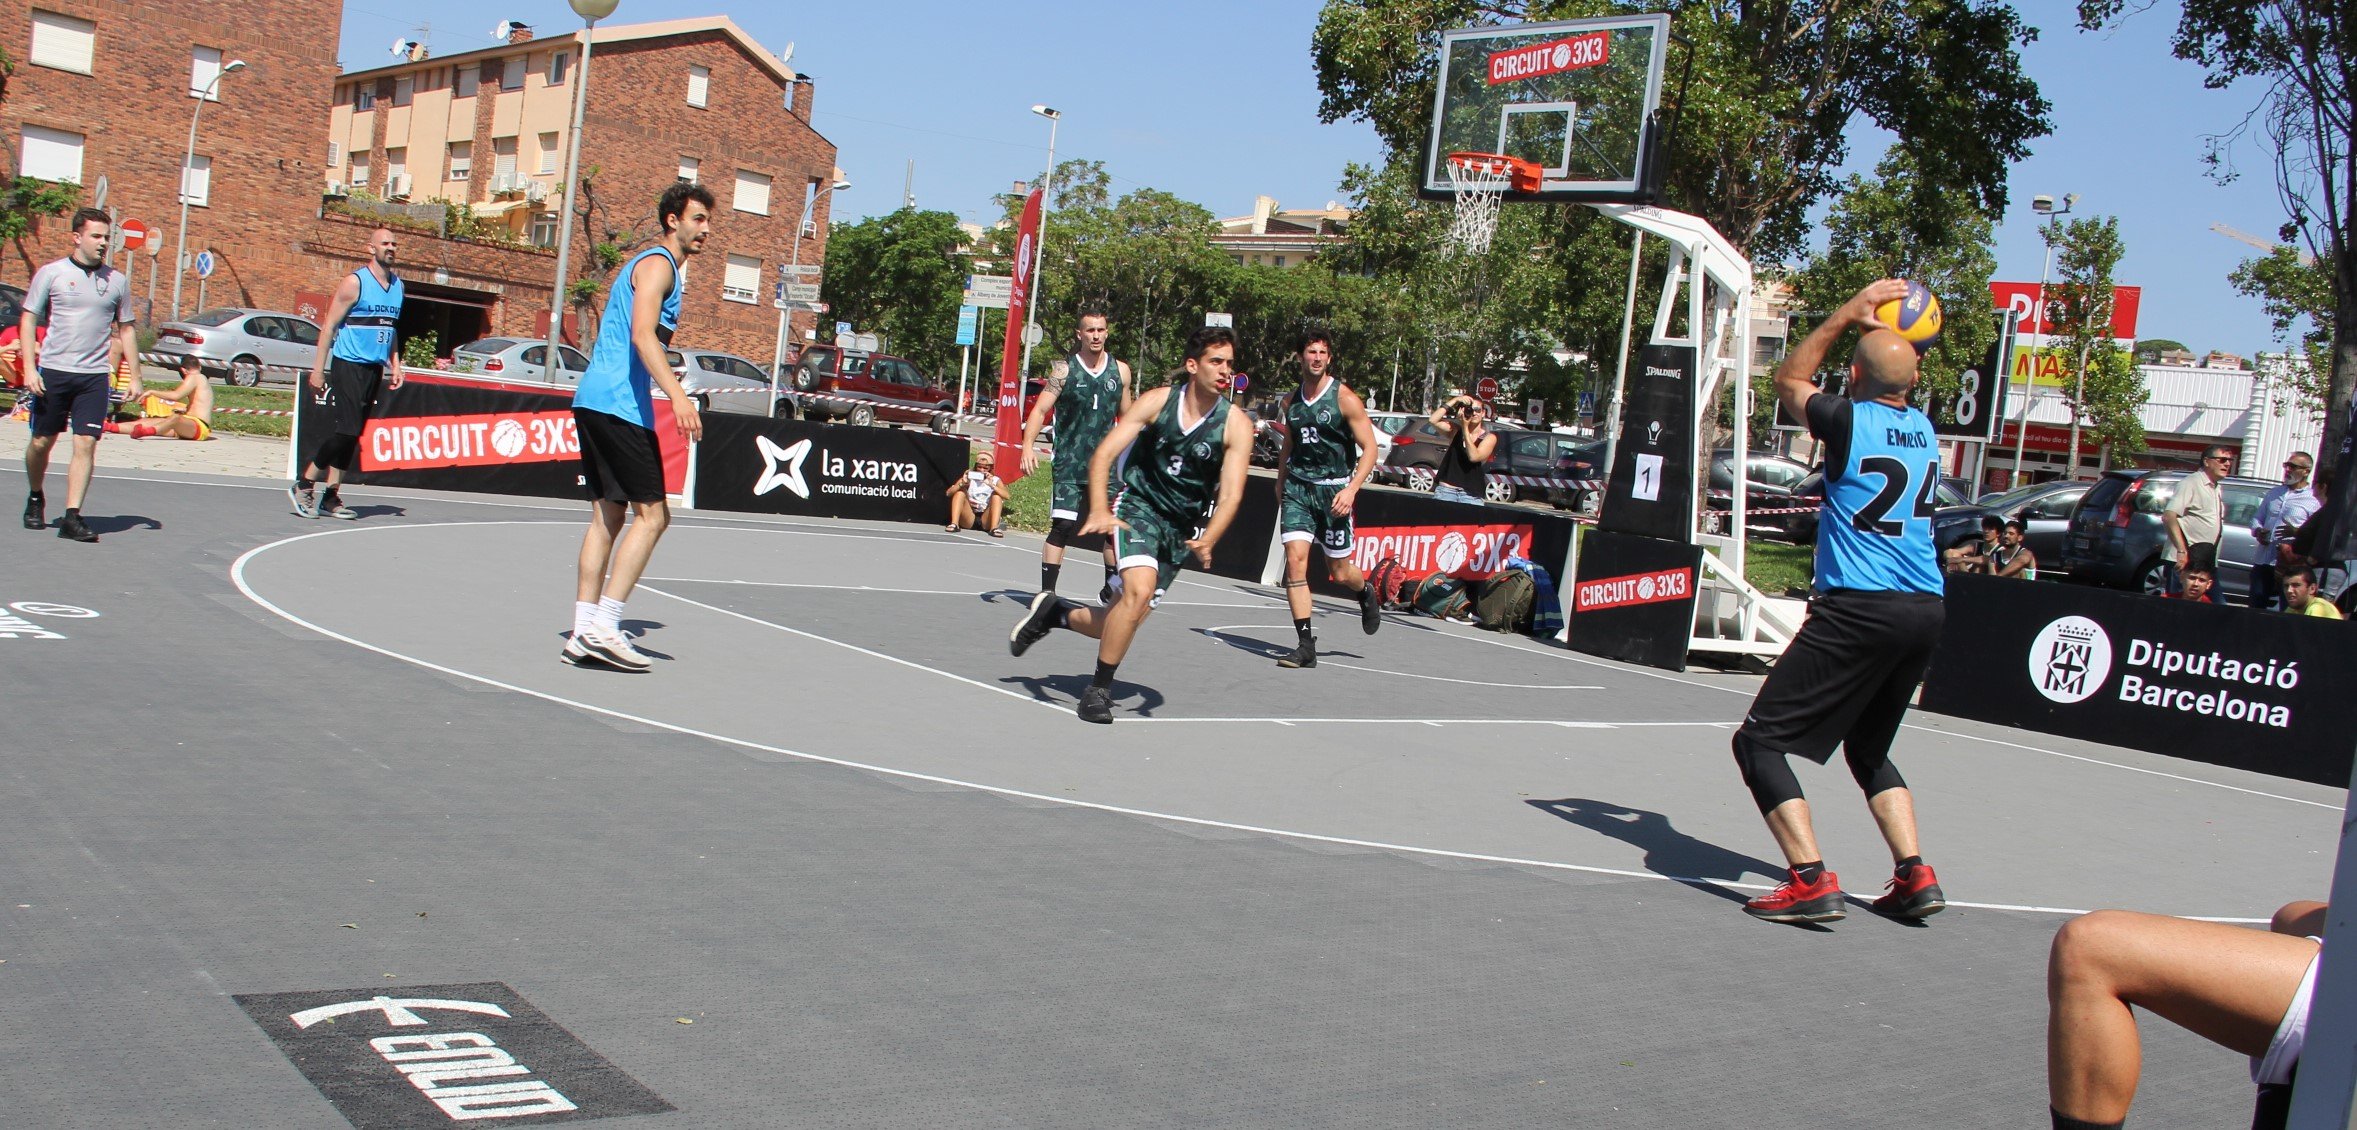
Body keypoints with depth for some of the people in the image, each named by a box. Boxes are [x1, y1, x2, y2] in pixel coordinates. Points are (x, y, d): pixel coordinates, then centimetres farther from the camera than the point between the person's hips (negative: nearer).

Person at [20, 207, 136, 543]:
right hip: (52, 371, -1)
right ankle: (35, 499, 32)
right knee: (41, 441, 7)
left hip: (94, 376, 1)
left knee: (86, 444, -7)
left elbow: (126, 330, 15)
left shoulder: (117, 281, 7)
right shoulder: (51, 273, 1)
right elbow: (28, 320, 3)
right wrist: (29, 368, -7)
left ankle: (72, 517, -5)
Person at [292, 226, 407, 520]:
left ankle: (331, 496, 12)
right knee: (344, 431, -12)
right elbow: (330, 325, -8)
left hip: (375, 370, 7)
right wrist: (318, 369, -12)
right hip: (348, 366, -6)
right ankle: (303, 486, 2)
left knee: (352, 436, 7)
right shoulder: (355, 282, -8)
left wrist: (395, 365, 13)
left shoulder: (397, 285, 12)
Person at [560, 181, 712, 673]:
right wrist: (677, 395, -32)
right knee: (652, 515, -9)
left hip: (593, 402, 10)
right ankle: (603, 627, -11)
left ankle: (584, 634, 7)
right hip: (620, 405, -10)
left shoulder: (649, 264, 24)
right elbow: (641, 334, -22)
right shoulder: (658, 263, -7)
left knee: (608, 515, 8)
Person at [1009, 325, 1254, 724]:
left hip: (1182, 527, 3)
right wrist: (1099, 511, -28)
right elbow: (1102, 455, -12)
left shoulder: (1237, 425, -10)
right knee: (1139, 590, -27)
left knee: (1123, 622, 4)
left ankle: (1052, 613, 32)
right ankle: (1099, 688, -10)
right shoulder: (1158, 401, -10)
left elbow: (1229, 496, -15)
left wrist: (1206, 541, -34)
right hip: (1139, 506, -3)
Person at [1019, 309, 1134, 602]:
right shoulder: (1064, 369, -1)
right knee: (1062, 525, -9)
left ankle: (1110, 589, 21)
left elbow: (1128, 418, 17)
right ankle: (1047, 591, -2)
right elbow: (1040, 410, -6)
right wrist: (1028, 445, -21)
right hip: (1068, 465, -3)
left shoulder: (1121, 371, 7)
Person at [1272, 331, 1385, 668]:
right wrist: (1280, 486, 23)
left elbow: (1369, 449, -8)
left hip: (1333, 491, -3)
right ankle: (1306, 645, -10)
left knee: (1339, 572, 5)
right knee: (1295, 560, -13)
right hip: (1297, 488, 3)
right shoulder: (1291, 402, 8)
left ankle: (1366, 593, 43)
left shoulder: (1345, 399, -7)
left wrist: (1352, 489, -19)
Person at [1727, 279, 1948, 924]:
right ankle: (1915, 876, 14)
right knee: (1868, 748, 25)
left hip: (1858, 610, -8)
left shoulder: (1850, 420, -7)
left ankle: (1812, 883, -12)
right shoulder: (1925, 429, 10)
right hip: (1926, 610, 8)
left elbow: (1788, 380, 15)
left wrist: (1848, 315, 17)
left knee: (1761, 740, -2)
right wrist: (1894, 341, 30)